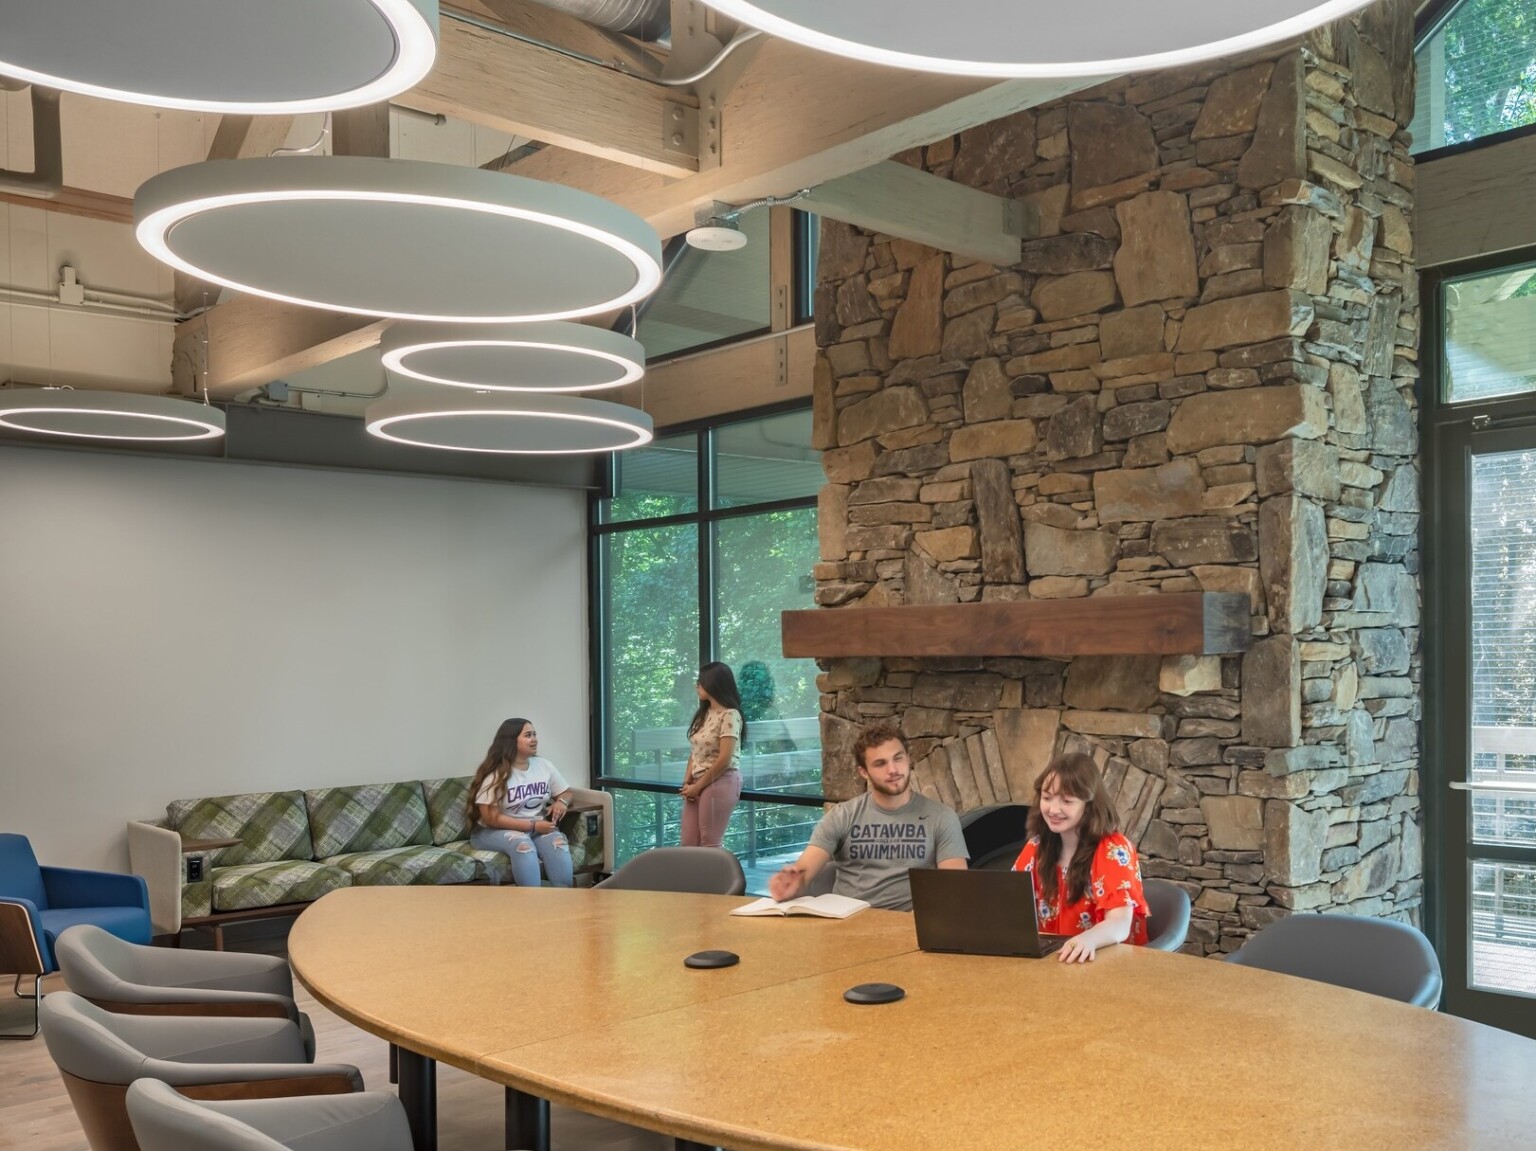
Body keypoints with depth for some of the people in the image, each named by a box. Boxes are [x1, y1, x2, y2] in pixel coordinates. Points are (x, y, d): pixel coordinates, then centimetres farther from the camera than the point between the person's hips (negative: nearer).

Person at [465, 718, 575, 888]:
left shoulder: (545, 766, 4)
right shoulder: (494, 775, -12)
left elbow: (566, 792, 17)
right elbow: (491, 818, -16)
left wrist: (561, 802, -9)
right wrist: (532, 825, -20)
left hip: (538, 828, 4)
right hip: (493, 831, -4)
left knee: (558, 842, -29)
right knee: (522, 844, -37)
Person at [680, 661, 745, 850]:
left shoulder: (729, 715, -10)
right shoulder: (703, 713, 17)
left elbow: (724, 759, -16)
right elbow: (695, 751, 14)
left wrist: (698, 786, -10)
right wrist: (687, 782, 0)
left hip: (720, 782, -8)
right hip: (698, 784, 8)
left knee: (710, 845, -4)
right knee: (689, 845, 5)